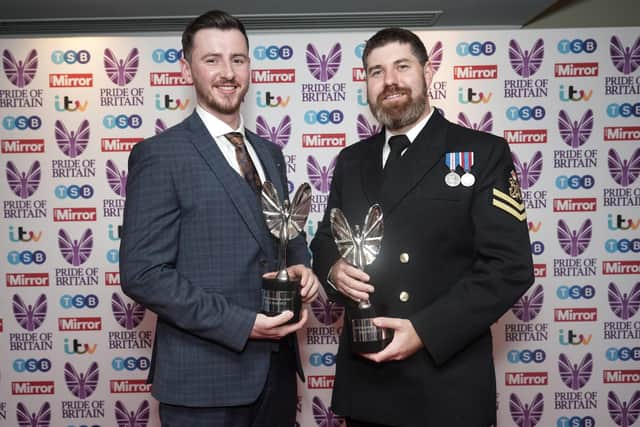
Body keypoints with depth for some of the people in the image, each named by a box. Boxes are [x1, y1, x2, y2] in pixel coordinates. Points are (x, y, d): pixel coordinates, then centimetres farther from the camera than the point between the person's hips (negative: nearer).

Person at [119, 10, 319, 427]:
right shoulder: (160, 155, -11)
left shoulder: (270, 153, 10)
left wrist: (302, 267, -4)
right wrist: (240, 324, -19)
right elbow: (142, 272, -15)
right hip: (204, 376, -6)